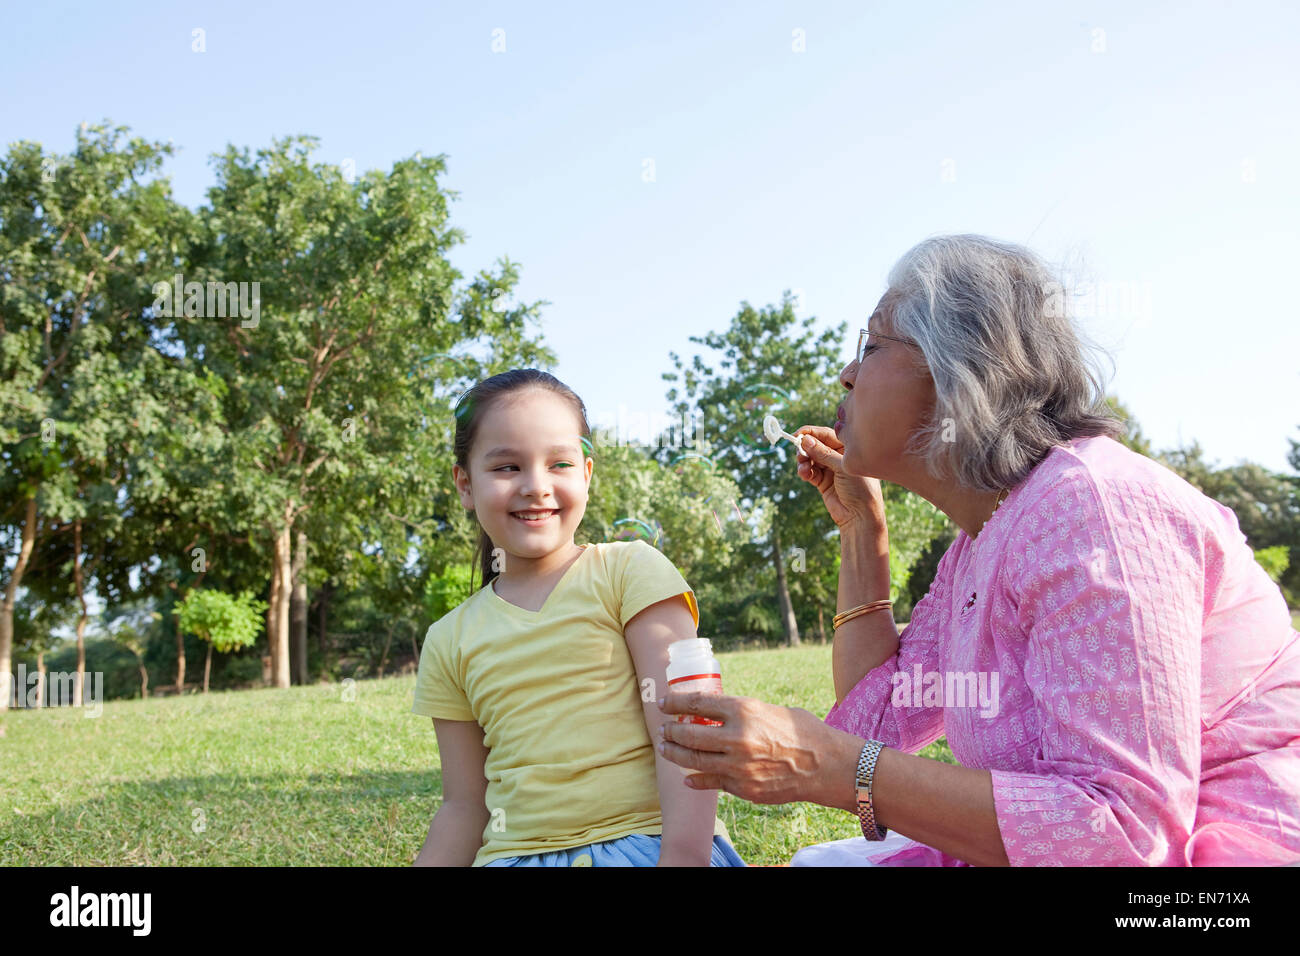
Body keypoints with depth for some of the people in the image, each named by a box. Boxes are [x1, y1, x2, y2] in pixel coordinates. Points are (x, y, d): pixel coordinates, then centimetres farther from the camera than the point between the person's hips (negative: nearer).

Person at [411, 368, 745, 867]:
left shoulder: (631, 570, 6)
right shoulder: (448, 642, 15)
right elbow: (465, 805, 17)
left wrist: (685, 853, -16)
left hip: (649, 842, -3)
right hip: (516, 853, 4)